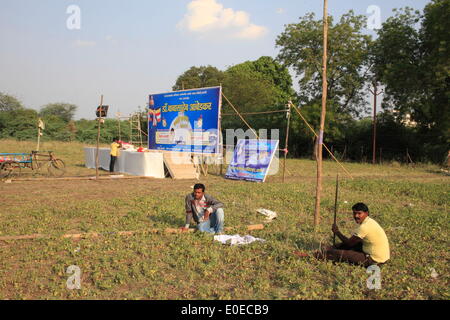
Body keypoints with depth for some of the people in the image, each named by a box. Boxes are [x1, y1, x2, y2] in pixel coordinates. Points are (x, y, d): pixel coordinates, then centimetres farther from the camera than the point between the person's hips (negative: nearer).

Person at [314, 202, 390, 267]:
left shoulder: (364, 227, -24)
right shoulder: (369, 221, 7)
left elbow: (349, 243, -13)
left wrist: (337, 232, 0)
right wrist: (338, 246, 13)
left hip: (375, 260, -9)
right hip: (382, 256, 9)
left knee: (344, 254, -5)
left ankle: (323, 255, 16)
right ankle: (333, 249, 31)